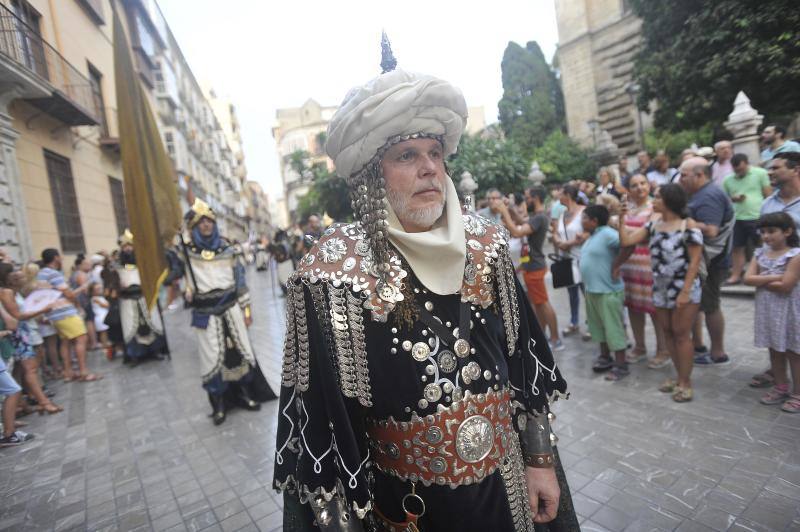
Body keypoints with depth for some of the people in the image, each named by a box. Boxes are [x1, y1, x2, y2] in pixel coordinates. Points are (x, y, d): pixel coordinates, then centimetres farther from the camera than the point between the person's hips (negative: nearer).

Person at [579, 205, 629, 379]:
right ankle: (605, 357, 33)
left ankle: (621, 366, 10)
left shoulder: (607, 234, -18)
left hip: (608, 290, -10)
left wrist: (616, 265, -20)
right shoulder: (591, 236, 11)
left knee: (613, 327, -1)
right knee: (598, 326, 19)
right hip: (591, 289, 10)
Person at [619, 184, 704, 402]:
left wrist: (685, 292, -19)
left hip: (684, 290, -6)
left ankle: (685, 382, 16)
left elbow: (695, 261, -16)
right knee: (668, 333, 13)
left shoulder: (689, 226, -15)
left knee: (681, 335, 1)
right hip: (660, 289, 7)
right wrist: (622, 218, -6)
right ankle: (681, 376, 29)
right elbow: (626, 240, 0)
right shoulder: (653, 225, 4)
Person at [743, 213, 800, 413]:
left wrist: (761, 281, -9)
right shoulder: (761, 253, 3)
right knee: (774, 350, 16)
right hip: (767, 310, 6)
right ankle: (780, 388, 31)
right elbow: (747, 279, -7)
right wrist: (773, 278, -16)